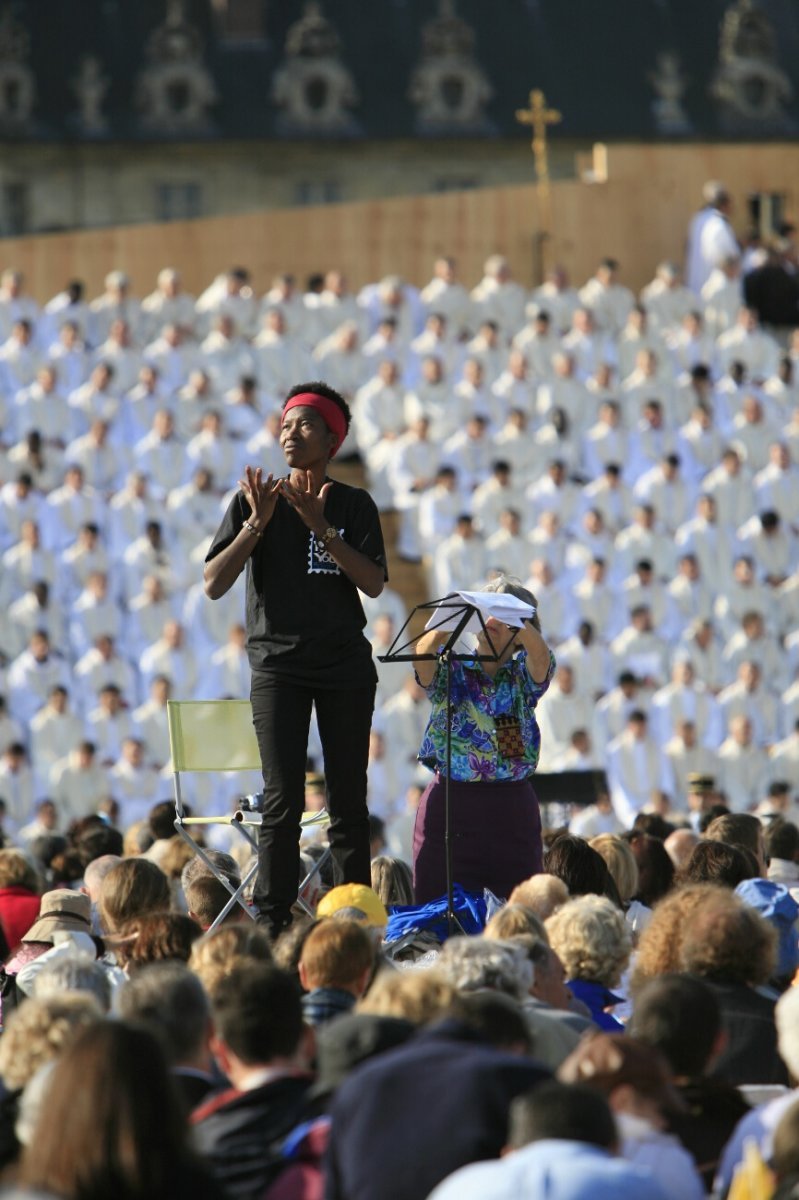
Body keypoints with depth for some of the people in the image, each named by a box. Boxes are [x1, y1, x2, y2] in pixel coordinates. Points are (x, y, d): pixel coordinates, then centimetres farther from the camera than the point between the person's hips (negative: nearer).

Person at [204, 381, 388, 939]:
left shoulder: (355, 505, 6)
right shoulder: (255, 500, 4)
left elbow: (374, 582, -8)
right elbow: (214, 584, -4)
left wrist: (320, 526, -16)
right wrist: (257, 524, -16)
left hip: (346, 666, 1)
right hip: (278, 666, -1)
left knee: (349, 799, 2)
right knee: (283, 802, -9)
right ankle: (272, 925, -9)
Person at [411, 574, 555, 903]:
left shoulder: (522, 676, 9)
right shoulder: (451, 670, 8)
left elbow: (540, 656, -13)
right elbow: (423, 655, -13)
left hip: (510, 809, 0)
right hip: (450, 802, 0)